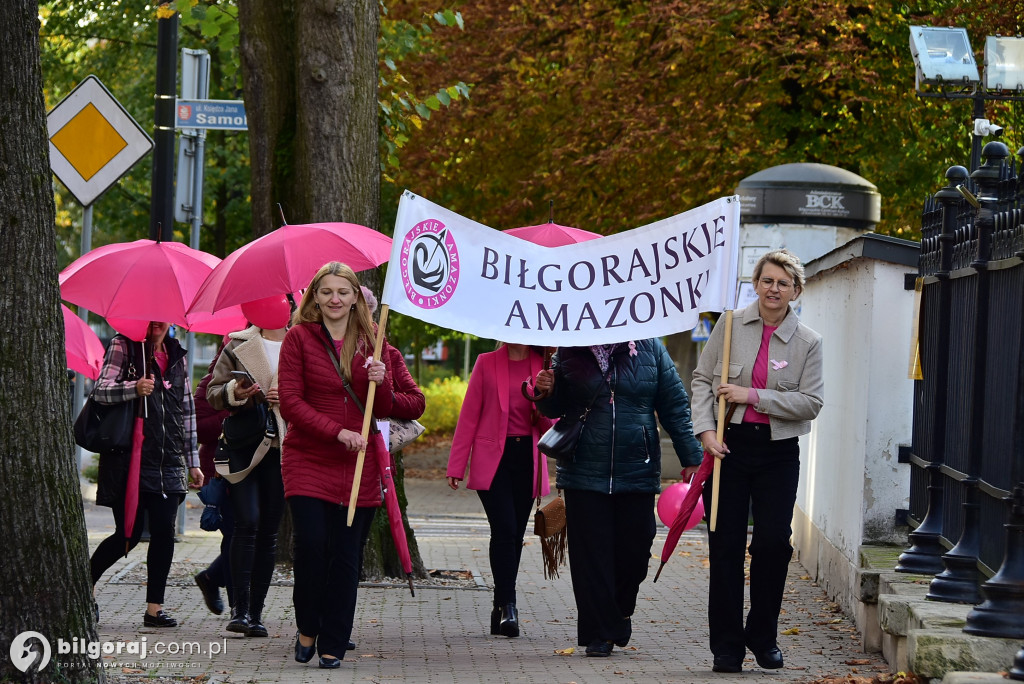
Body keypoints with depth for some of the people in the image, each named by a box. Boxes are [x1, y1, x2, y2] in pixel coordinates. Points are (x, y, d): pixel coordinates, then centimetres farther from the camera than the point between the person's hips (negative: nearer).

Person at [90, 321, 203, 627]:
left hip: (168, 460, 5)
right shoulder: (123, 345, 0)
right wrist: (134, 388, -31)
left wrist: (192, 462, 18)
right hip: (129, 458, -5)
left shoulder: (176, 355, 16)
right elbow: (101, 390, -11)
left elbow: (187, 410, 20)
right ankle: (87, 580, 21)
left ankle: (154, 608, 1)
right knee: (129, 533, -4)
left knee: (164, 531, -4)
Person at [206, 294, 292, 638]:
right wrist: (235, 392, -12)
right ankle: (239, 608, -13)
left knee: (269, 530, 3)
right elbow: (212, 393, 8)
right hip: (243, 445, -2)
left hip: (282, 447, 2)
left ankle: (256, 612, 9)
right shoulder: (238, 347, 6)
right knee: (247, 522, -15)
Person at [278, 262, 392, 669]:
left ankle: (333, 645, 8)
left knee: (346, 554, 0)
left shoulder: (369, 342, 10)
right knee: (311, 542, -14)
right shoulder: (299, 337, 1)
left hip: (357, 464, 2)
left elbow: (384, 410, 12)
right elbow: (290, 401, -5)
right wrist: (336, 431, -15)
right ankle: (307, 630, 7)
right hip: (308, 460, -2)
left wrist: (380, 382, -10)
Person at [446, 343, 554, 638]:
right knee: (504, 530, -15)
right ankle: (507, 606, -15)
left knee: (515, 534, 5)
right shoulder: (487, 363, 4)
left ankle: (501, 607, 13)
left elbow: (551, 425, 8)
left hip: (527, 458, 3)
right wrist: (456, 466, -2)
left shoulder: (543, 366, 9)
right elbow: (469, 415, 3)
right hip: (493, 458, -3)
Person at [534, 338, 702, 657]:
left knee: (635, 548, 2)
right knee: (591, 553, -1)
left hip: (637, 472, 0)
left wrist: (691, 458, 3)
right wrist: (545, 393, -8)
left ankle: (620, 611, 30)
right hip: (584, 472, 0)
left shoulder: (650, 349, 4)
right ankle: (599, 633, 7)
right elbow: (557, 408, 16)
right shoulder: (569, 353, 5)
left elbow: (674, 404, 6)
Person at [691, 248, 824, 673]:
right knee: (726, 545, 1)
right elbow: (702, 379, 5)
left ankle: (763, 637, 14)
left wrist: (752, 395, -13)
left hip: (778, 451, 0)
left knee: (774, 542, -5)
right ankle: (726, 645, 8)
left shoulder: (807, 342, 2)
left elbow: (811, 402, -5)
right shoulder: (730, 325, 3)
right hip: (729, 446, 0)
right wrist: (706, 430, -9)